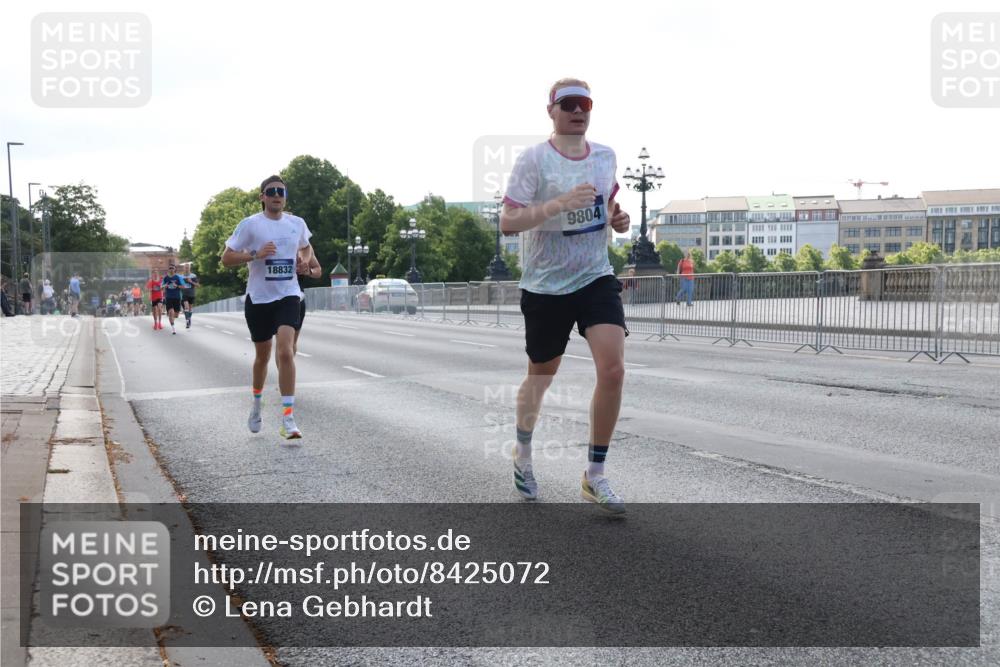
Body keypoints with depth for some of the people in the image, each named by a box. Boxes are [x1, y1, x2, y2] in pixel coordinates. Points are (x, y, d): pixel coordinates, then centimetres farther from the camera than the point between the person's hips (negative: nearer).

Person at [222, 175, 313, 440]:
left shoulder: (297, 223, 5)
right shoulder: (250, 224, -4)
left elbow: (305, 247, 26)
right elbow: (226, 258, -5)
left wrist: (304, 260, 4)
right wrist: (256, 254, -20)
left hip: (288, 296, 1)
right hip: (258, 298, 0)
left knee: (285, 351, -18)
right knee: (262, 356, 12)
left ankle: (288, 419, -19)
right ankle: (256, 405, 40)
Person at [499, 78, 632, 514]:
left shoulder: (607, 157, 6)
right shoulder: (533, 160, -10)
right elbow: (507, 223, -17)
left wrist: (617, 220, 3)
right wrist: (560, 203, -29)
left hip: (596, 278, 3)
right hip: (545, 286, -3)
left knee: (613, 369, -14)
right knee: (541, 376, 11)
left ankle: (595, 477, -2)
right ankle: (523, 454, 40)